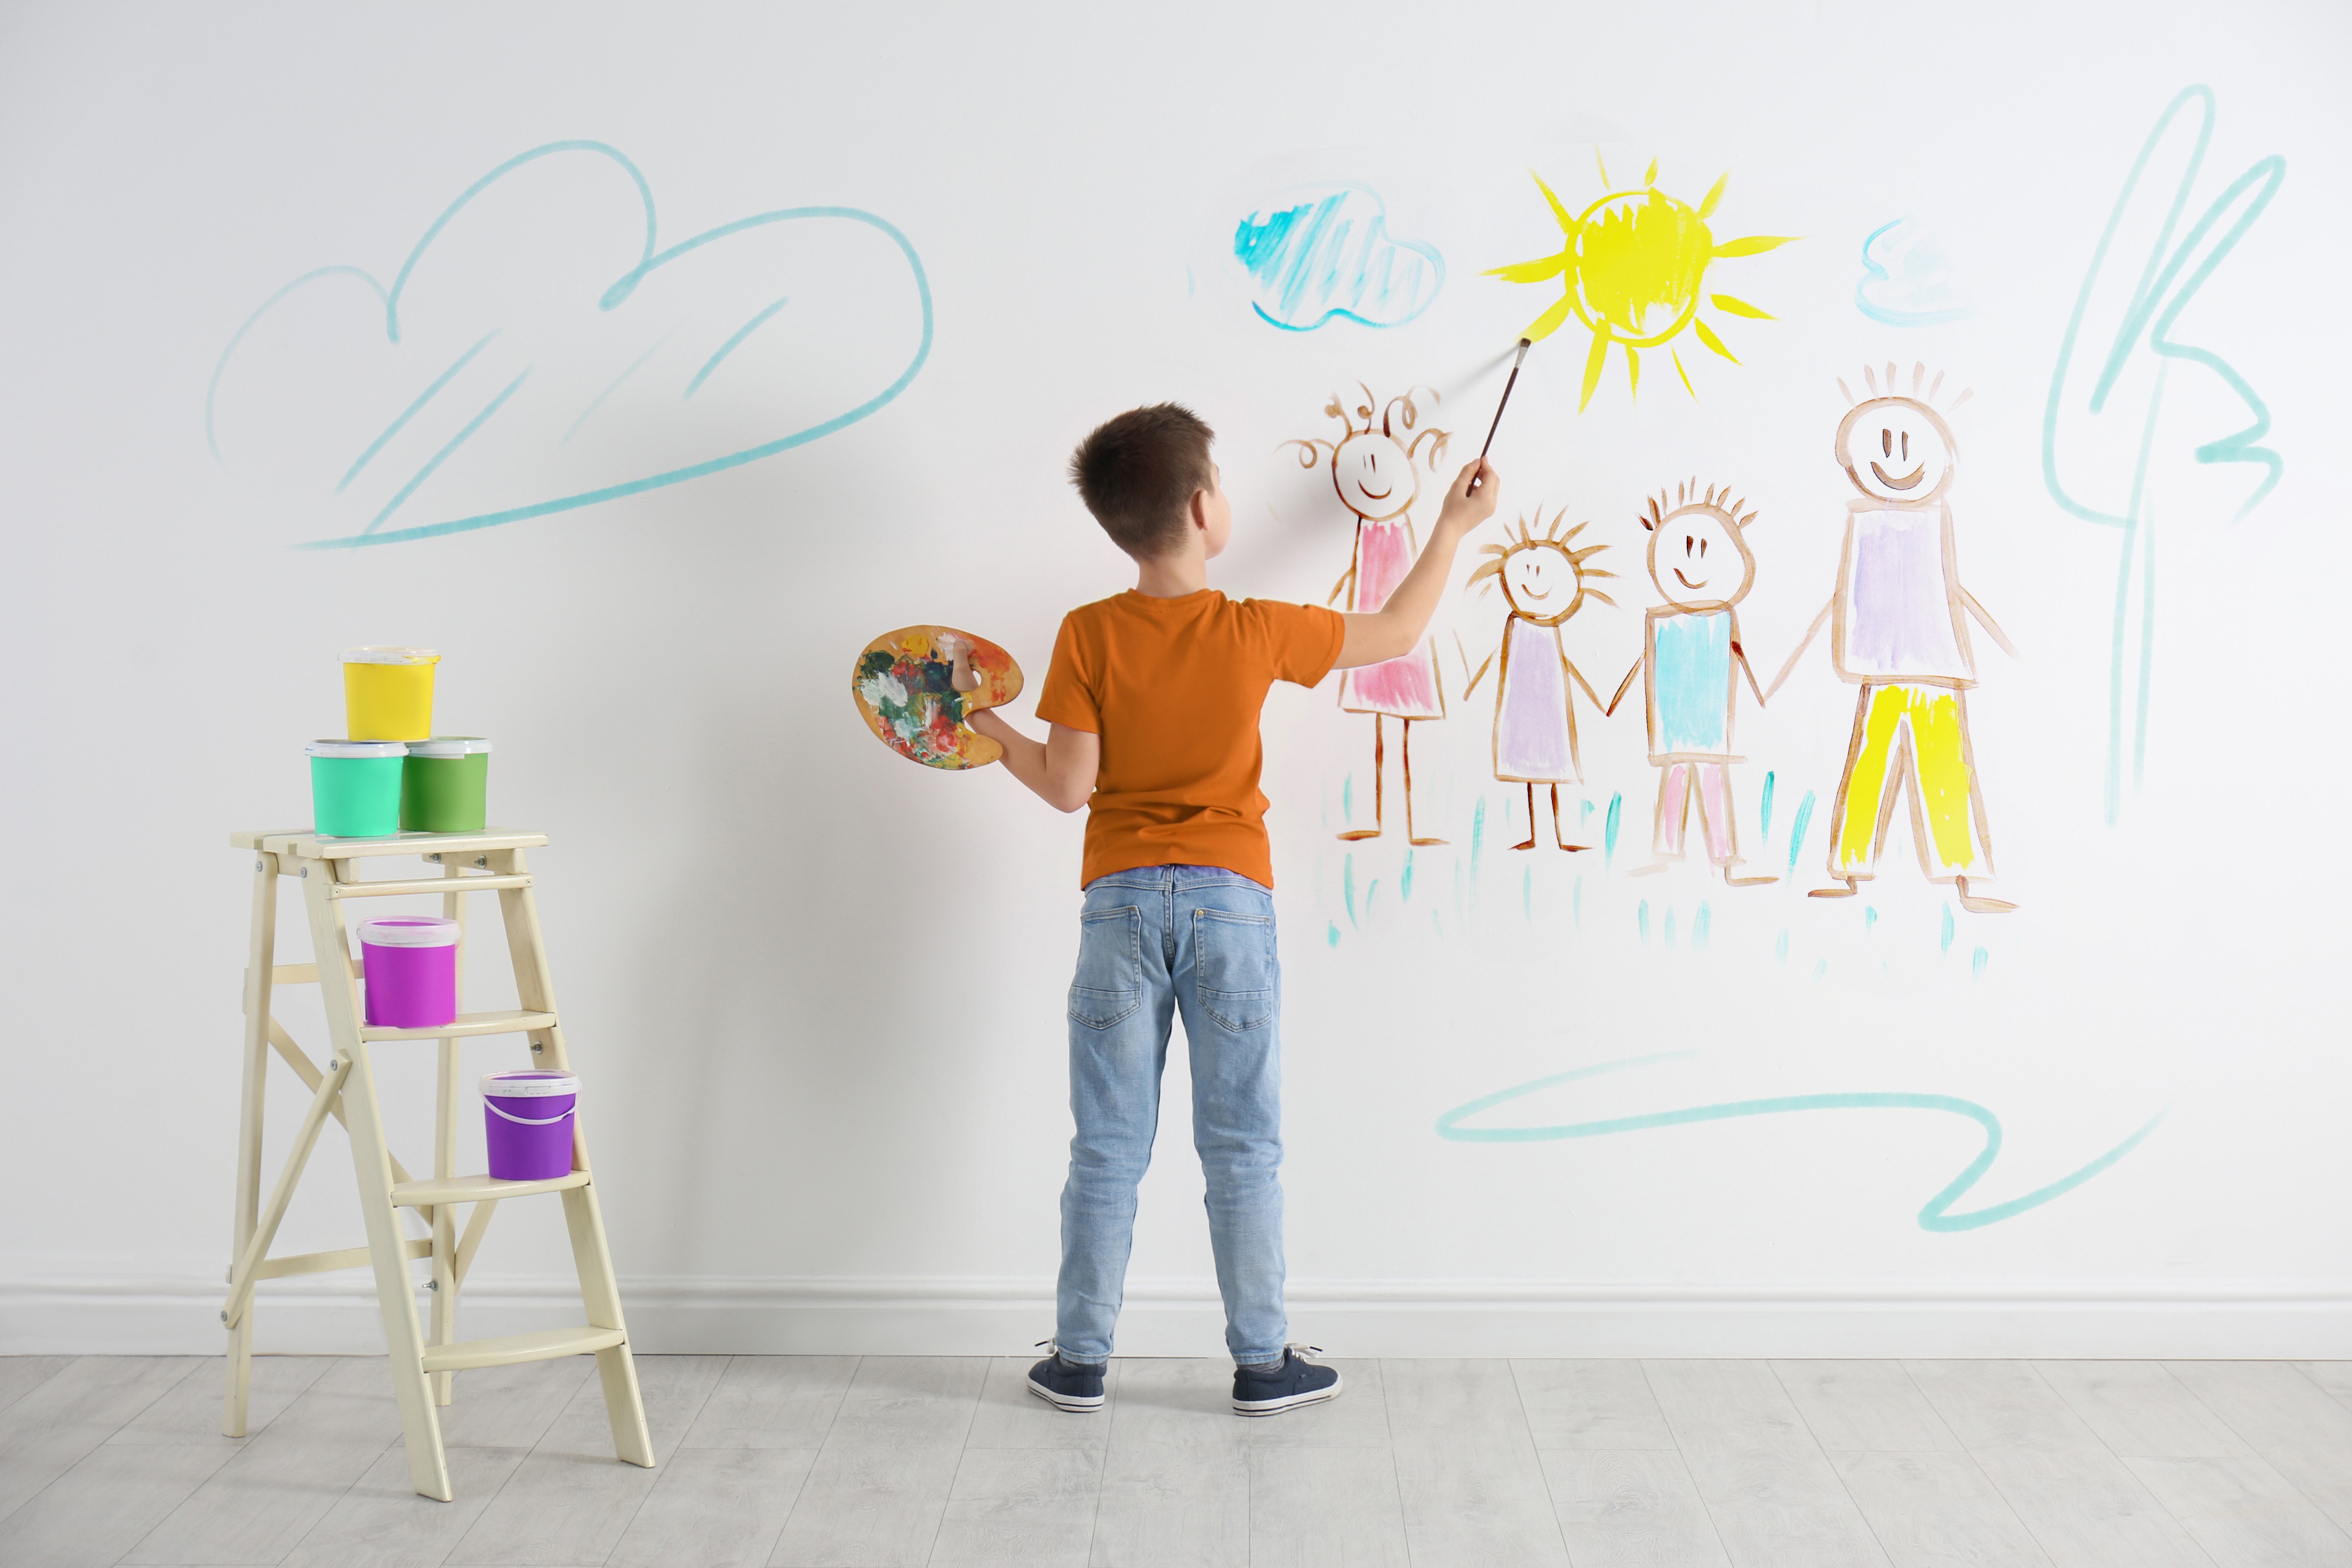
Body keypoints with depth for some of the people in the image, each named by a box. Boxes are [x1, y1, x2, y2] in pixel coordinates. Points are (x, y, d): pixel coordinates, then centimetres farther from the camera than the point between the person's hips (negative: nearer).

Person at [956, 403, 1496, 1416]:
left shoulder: (1089, 636, -7)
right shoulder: (1259, 632, -6)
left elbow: (1067, 787, -8)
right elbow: (1396, 633, 8)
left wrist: (992, 731, 9)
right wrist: (1453, 528, 21)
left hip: (1120, 899, 1)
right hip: (1230, 896, -1)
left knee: (1107, 1149, 8)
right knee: (1243, 1149, 8)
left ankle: (1080, 1360, 17)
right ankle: (1261, 1362, 16)